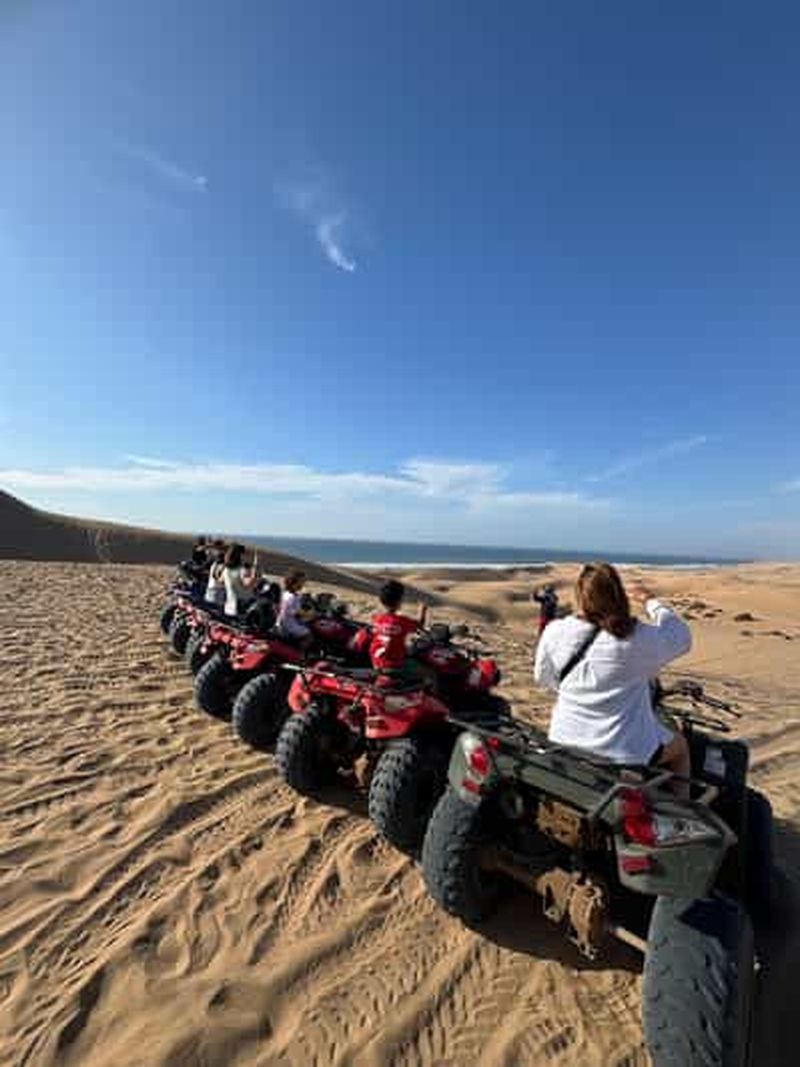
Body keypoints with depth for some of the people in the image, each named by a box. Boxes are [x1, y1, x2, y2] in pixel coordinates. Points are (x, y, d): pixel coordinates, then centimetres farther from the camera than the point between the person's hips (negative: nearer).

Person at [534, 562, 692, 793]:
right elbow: (682, 637, -1)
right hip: (623, 750, -2)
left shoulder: (554, 633, -12)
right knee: (680, 747, 28)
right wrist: (651, 602, 11)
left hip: (565, 742, 3)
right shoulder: (640, 639, -21)